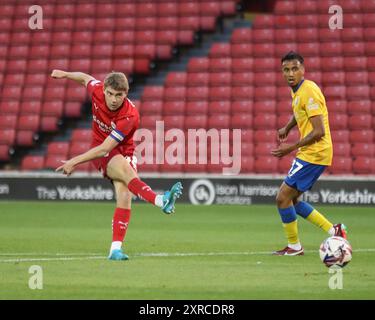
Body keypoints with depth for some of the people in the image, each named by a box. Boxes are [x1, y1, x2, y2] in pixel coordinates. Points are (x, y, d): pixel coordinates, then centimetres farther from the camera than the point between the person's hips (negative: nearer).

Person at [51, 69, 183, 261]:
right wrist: (65, 74, 21)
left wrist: (75, 161, -28)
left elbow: (105, 148, -29)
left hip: (123, 152, 0)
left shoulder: (130, 116, -28)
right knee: (125, 169, -32)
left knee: (124, 196, -21)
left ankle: (116, 248, -18)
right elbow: (87, 78, 11)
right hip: (101, 153, 0)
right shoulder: (97, 91, -17)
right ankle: (160, 201, -56)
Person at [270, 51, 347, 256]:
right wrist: (286, 128, 18)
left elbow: (319, 131, -24)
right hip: (308, 154, 10)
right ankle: (333, 231, 18)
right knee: (292, 199, 13)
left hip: (314, 154, -10)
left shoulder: (309, 91, -19)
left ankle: (294, 246, 6)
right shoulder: (297, 91, 10)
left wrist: (292, 147, -20)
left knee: (283, 197, -7)